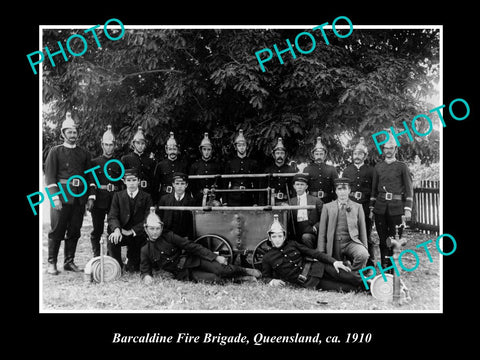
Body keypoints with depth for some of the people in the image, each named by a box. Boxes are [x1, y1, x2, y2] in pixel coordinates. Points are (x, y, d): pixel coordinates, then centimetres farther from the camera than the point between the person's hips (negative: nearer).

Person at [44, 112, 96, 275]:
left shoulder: (84, 154, 14)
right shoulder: (55, 151, 4)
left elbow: (90, 176, 14)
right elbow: (50, 175, -3)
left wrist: (90, 196, 5)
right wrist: (55, 197, -13)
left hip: (80, 197, 4)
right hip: (62, 196, -3)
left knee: (74, 231, 7)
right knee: (57, 231, -1)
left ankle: (69, 262, 17)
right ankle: (51, 263, 8)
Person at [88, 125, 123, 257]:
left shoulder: (119, 163, 11)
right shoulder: (94, 162, 6)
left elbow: (123, 183, 13)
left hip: (115, 200, 2)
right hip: (98, 201, -1)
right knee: (97, 230, 3)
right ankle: (96, 257, 13)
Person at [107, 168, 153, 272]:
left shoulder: (146, 197, 0)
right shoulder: (118, 196, 5)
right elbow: (112, 216, -4)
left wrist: (131, 231, -20)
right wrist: (117, 229, -26)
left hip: (138, 235, -1)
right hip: (121, 233, 1)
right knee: (111, 241, -30)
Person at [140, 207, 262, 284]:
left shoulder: (168, 236, -6)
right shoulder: (145, 250, -1)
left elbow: (191, 246, -8)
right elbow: (145, 270, 8)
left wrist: (215, 256, -12)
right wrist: (146, 276, -21)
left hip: (192, 260, 0)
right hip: (184, 274, 0)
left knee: (221, 269, -20)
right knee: (214, 279, -25)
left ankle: (245, 271, 7)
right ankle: (242, 279, -5)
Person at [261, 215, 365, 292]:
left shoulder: (292, 244, 8)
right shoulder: (267, 258, 3)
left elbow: (314, 253, 3)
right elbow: (265, 277, 14)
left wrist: (334, 261, -7)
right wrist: (272, 281, -12)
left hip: (313, 267, 3)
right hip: (306, 282, -3)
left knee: (339, 272, -18)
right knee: (339, 287, -22)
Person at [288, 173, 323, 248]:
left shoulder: (316, 200, 4)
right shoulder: (291, 202, 14)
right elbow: (289, 221, 13)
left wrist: (315, 228, -10)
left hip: (312, 234, -2)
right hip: (297, 238, 2)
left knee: (305, 237, -33)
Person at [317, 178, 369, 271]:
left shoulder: (357, 207, 13)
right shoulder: (327, 207, 12)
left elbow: (363, 230, 12)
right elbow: (322, 231, 8)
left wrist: (365, 249, 5)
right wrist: (321, 252, 1)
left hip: (351, 242, -1)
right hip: (334, 245, 1)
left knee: (363, 255, -28)